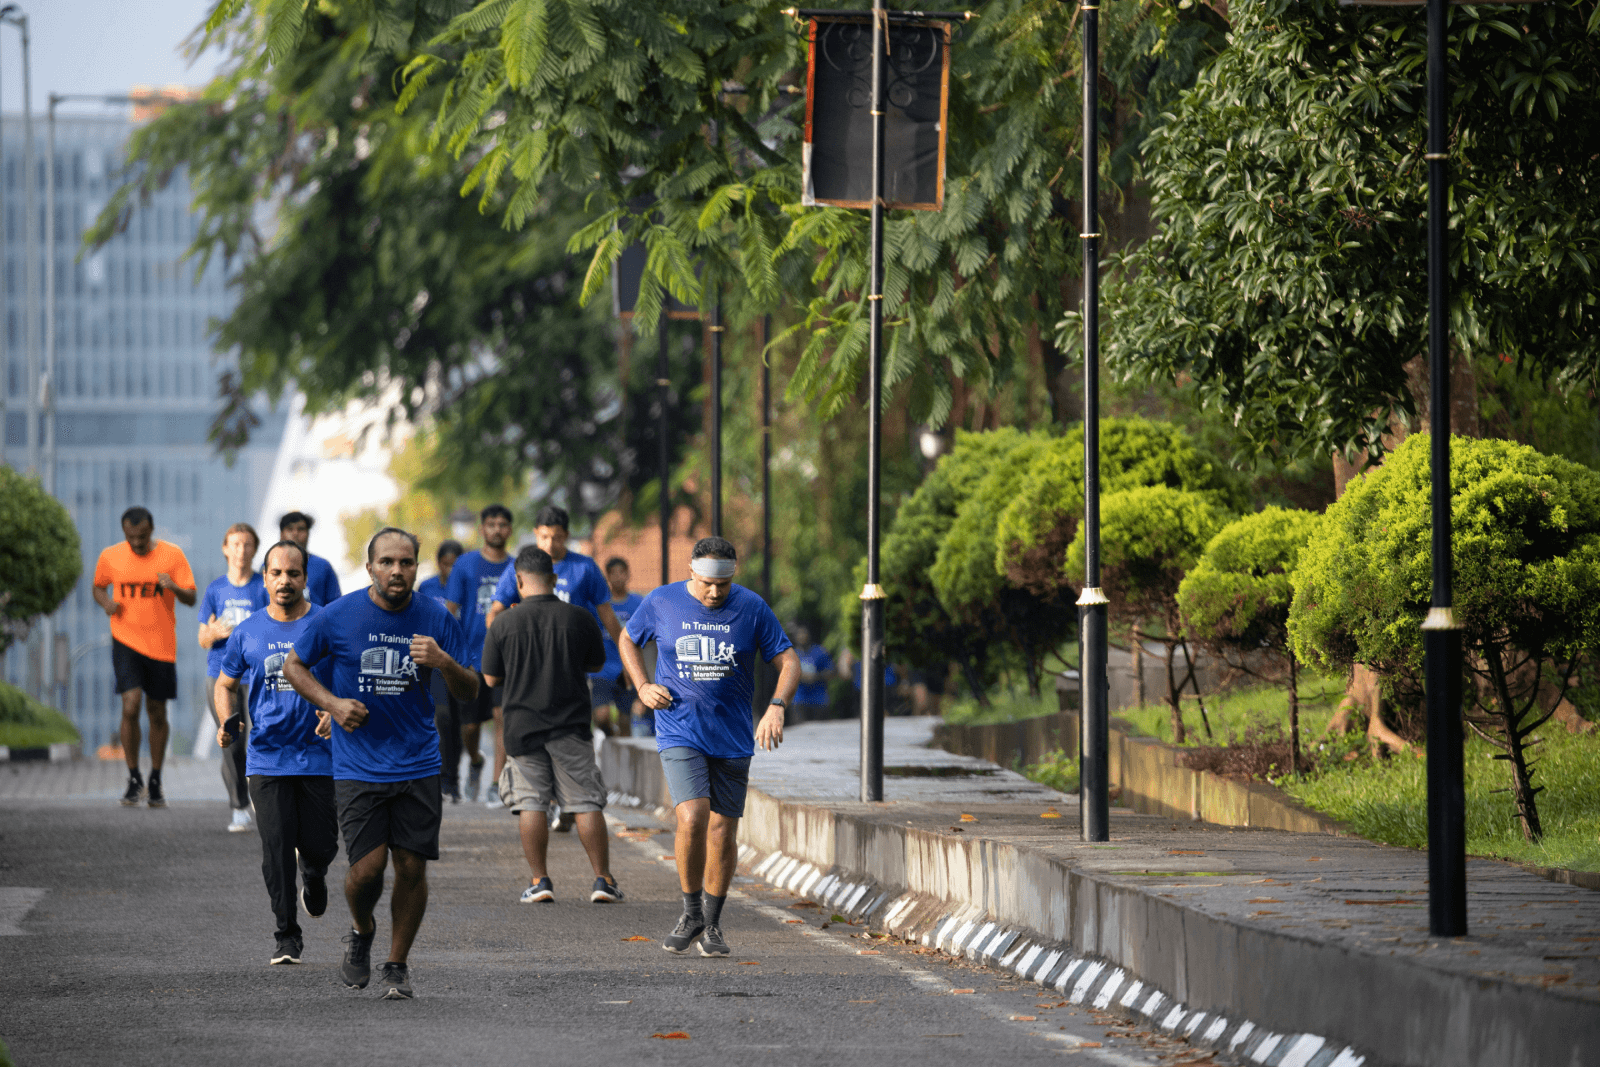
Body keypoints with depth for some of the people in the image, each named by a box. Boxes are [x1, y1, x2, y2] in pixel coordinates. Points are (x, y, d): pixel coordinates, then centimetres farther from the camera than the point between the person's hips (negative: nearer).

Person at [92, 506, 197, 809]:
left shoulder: (172, 555, -3)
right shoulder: (110, 557, 1)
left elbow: (191, 599, -3)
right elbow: (99, 587, 18)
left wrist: (174, 587, -25)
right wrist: (105, 602, -5)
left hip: (161, 645, 0)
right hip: (126, 641, 0)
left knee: (157, 714, 7)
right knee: (131, 706, -16)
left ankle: (155, 783, 21)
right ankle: (134, 779, -3)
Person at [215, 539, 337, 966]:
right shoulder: (247, 633, 5)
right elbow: (226, 685, 16)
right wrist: (226, 723, -3)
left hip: (320, 755, -1)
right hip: (267, 756, 1)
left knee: (320, 846, -1)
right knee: (277, 848, -5)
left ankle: (313, 875, 36)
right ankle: (287, 935, 5)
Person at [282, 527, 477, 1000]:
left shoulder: (436, 619, 1)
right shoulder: (338, 616, -5)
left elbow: (469, 692, 6)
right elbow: (294, 665, 7)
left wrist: (444, 662, -16)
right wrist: (332, 703, -9)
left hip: (418, 765, 2)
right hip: (358, 765, -2)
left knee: (412, 867, -1)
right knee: (367, 866, -11)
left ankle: (397, 965, 17)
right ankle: (361, 933, 21)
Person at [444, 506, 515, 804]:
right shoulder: (465, 565, 2)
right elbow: (450, 611, 1)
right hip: (471, 657, 0)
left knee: (502, 715, -15)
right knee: (470, 725, 5)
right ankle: (475, 761, 37)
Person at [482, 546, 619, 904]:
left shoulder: (503, 625, -6)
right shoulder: (579, 618, -4)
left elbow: (491, 678, 1)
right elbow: (596, 663, 11)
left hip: (522, 726, -1)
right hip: (571, 726, 1)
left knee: (531, 804, 6)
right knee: (587, 803, 5)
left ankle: (539, 880, 3)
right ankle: (603, 879, 4)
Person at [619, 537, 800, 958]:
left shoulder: (752, 608, -3)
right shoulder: (661, 602, -3)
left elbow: (788, 660, 0)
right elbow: (628, 640, 14)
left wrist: (776, 707, -17)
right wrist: (642, 687, -1)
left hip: (733, 738, 2)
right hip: (679, 731, -2)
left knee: (723, 830, 4)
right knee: (692, 818, -19)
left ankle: (712, 924, 21)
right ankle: (691, 913, 0)